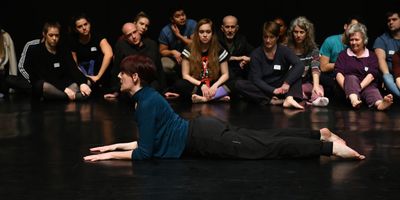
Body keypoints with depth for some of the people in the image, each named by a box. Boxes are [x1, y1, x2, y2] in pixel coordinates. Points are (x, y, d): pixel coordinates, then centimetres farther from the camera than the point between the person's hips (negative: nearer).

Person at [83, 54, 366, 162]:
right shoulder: (147, 96, 10)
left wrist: (112, 156, -13)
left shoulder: (146, 103, -19)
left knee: (269, 148, -10)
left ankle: (330, 147, -14)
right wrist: (116, 145, 18)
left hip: (204, 139, -8)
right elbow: (149, 139, 20)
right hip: (204, 130, 8)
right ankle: (321, 134, 17)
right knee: (267, 138, 13)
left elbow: (145, 152, -20)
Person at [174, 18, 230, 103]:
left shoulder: (219, 50, 2)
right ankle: (217, 97, -36)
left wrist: (215, 85, -19)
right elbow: (185, 75, -3)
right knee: (179, 84, -32)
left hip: (213, 86, 0)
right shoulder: (189, 50, 0)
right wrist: (201, 85, -18)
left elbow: (225, 74, 2)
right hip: (196, 86, 0)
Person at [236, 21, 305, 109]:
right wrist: (273, 90, -26)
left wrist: (287, 83, -30)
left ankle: (289, 98, -42)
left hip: (281, 89, 1)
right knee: (239, 84, -24)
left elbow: (300, 65, -16)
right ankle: (272, 101, -36)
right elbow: (256, 79, -10)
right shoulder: (256, 54, -1)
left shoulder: (284, 50, 0)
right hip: (263, 90, 0)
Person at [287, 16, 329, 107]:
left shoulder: (313, 49, 3)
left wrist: (316, 86, -30)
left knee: (320, 87, -32)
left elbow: (315, 68, -12)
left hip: (307, 83, 0)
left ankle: (317, 99, -62)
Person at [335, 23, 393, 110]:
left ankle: (380, 103, -69)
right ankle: (353, 100, -63)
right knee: (351, 78, -32)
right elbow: (338, 74, -1)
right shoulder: (343, 55, 14)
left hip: (367, 87, 0)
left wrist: (359, 87, -20)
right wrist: (347, 88, -19)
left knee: (372, 90, -33)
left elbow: (372, 75, -3)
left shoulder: (371, 56, 13)